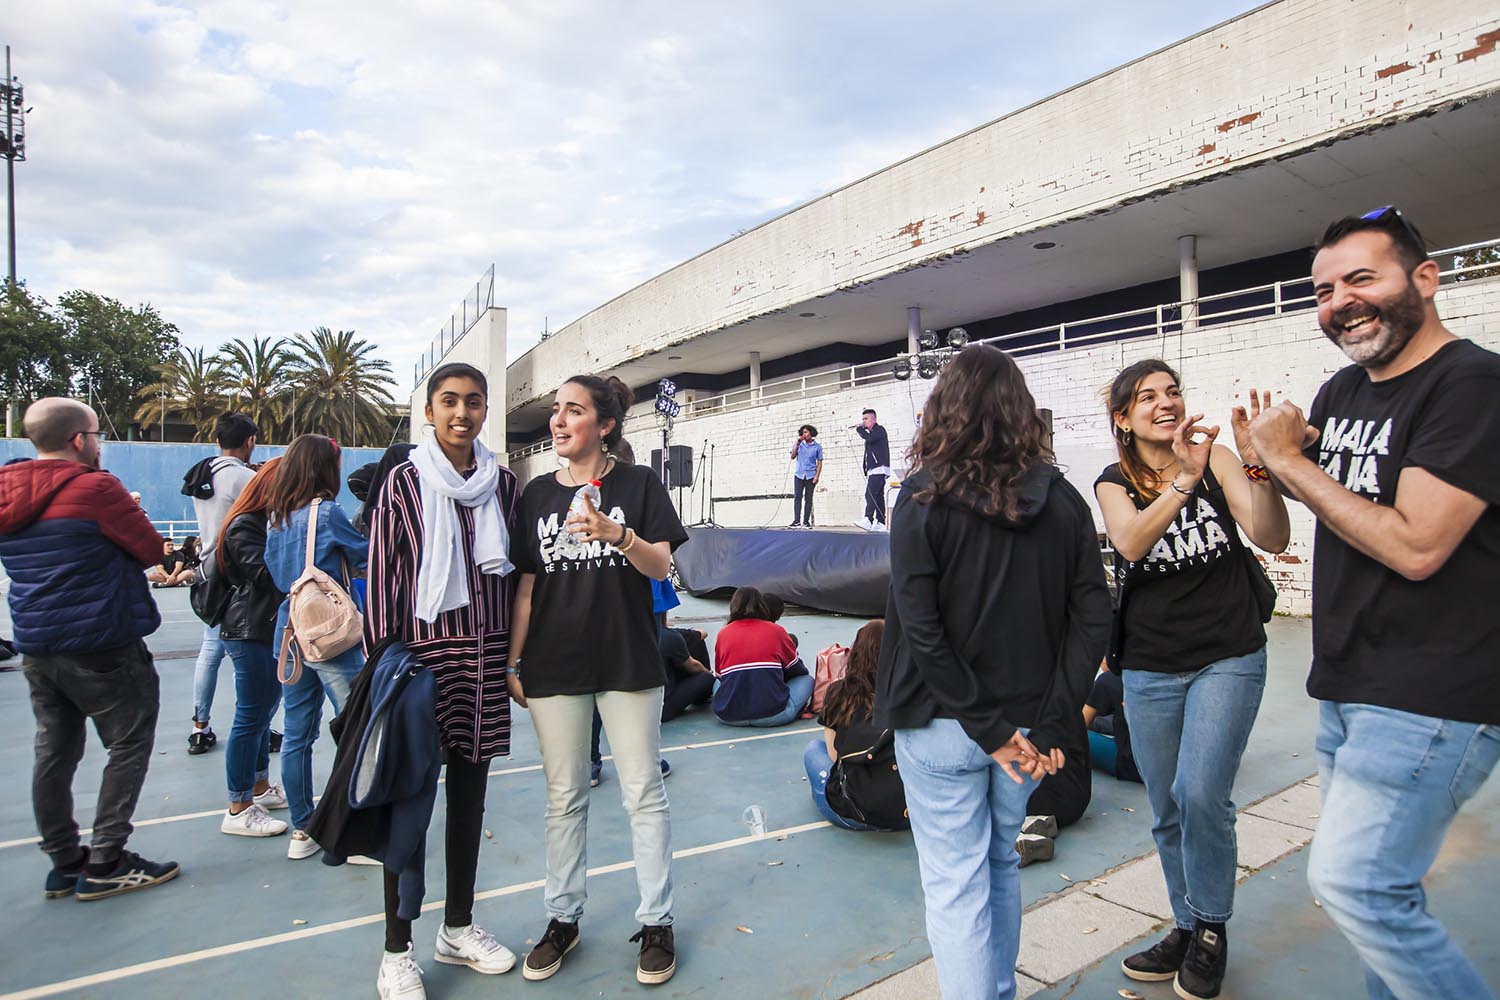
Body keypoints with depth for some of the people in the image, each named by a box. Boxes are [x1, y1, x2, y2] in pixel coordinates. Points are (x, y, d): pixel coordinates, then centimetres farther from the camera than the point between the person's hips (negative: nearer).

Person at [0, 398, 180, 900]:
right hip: (102, 646, -7)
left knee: (54, 753, 13)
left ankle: (65, 863, 22)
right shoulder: (96, 488, -16)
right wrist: (127, 519, 7)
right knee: (129, 746, 4)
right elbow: (151, 548, -10)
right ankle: (105, 863, 5)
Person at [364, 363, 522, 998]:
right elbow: (383, 576, -5)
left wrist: (515, 654, 9)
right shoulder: (405, 482, -5)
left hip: (485, 658, 4)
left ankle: (458, 928, 31)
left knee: (469, 795, 14)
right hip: (424, 654, -4)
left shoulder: (501, 484, 6)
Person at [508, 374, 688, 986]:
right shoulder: (537, 494, 7)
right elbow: (525, 587, 8)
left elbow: (660, 567, -8)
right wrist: (511, 665, 7)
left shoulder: (638, 485, -1)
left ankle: (657, 923, 19)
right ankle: (562, 919, 28)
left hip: (628, 661, -3)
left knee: (644, 793, 4)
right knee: (564, 796, 13)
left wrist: (619, 535, -27)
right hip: (554, 665, 3)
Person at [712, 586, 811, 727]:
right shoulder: (776, 631, 5)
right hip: (772, 716, -1)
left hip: (728, 717, 1)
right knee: (806, 680, 24)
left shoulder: (723, 633, 9)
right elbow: (798, 670, 15)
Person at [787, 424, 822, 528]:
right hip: (799, 475, 1)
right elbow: (792, 456, 1)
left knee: (808, 498, 1)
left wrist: (817, 476, -7)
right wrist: (797, 443, -5)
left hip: (810, 476, -1)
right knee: (797, 497, -7)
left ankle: (806, 522, 5)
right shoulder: (799, 444, 10)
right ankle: (796, 521, -9)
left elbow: (819, 463, 3)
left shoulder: (817, 446, 5)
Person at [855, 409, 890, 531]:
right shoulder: (870, 433, 24)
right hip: (873, 469, 10)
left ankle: (868, 520, -29)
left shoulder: (880, 429, -3)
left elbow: (870, 438, -22)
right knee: (878, 496, 7)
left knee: (870, 494, -20)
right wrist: (864, 462, 16)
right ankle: (880, 522, 6)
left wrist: (859, 428, -9)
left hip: (879, 468, -10)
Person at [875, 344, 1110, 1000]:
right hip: (1027, 719, 5)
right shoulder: (1062, 498, -2)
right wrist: (1052, 726, -6)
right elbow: (1093, 618, -6)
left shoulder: (924, 497, -12)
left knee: (955, 885, 8)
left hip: (943, 724, -4)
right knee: (1000, 862, 25)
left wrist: (989, 727, -13)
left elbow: (920, 629, -18)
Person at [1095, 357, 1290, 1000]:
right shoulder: (1114, 483, 0)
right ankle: (1189, 927, 32)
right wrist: (1185, 478, -34)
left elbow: (1272, 539, -15)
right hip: (1150, 667, 2)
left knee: (1200, 795, -16)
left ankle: (1212, 928, 9)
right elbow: (1130, 542, -21)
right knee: (1168, 812, 11)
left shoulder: (1218, 460, -3)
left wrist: (1257, 466, -30)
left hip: (1228, 657, -2)